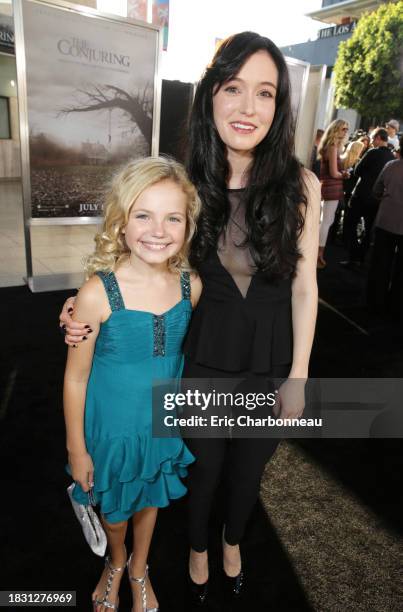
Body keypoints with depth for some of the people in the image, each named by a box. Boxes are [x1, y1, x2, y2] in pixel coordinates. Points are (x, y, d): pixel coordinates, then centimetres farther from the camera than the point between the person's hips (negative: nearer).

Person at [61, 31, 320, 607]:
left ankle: (233, 541, 58)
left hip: (270, 362, 1)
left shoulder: (301, 186, -14)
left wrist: (297, 376, -4)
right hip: (203, 359, 0)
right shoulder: (189, 186, -12)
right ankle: (198, 547, 55)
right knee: (203, 465, 20)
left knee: (249, 467, 23)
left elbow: (304, 286, -8)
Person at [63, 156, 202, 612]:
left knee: (151, 498, 26)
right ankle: (115, 562, 60)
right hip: (113, 424, -2)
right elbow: (76, 378, -15)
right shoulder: (99, 292, -26)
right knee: (114, 506, 24)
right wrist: (77, 450, -7)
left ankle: (139, 570, 58)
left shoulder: (191, 285, -15)